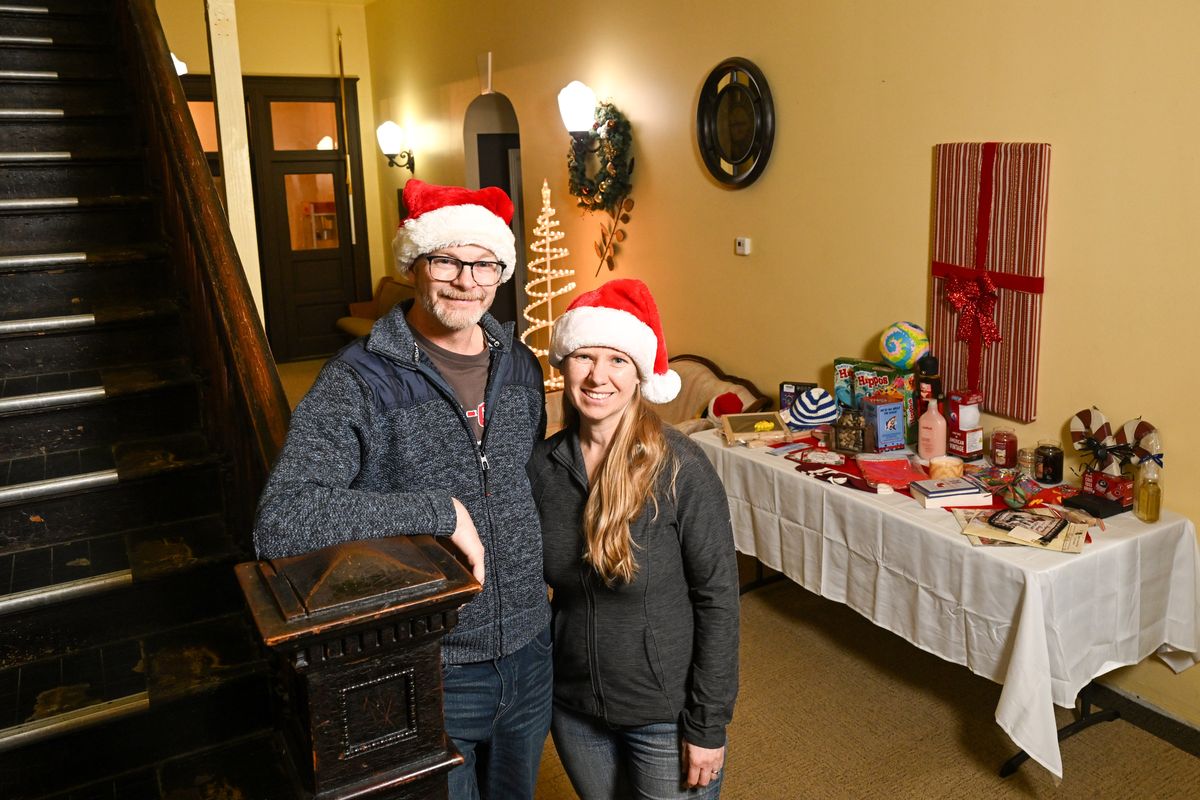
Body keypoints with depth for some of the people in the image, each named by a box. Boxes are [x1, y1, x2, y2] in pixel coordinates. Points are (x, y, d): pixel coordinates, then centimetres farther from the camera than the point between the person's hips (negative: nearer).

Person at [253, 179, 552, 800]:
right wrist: (439, 510, -31)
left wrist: (538, 582, 10)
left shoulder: (520, 366, 1)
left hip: (529, 656, 6)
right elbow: (278, 525, -30)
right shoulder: (358, 382, -18)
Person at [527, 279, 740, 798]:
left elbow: (717, 599, -14)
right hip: (573, 708, 4)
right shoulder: (542, 465, -6)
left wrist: (708, 726, -13)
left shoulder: (680, 468, -19)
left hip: (665, 713, -4)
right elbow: (537, 584, 6)